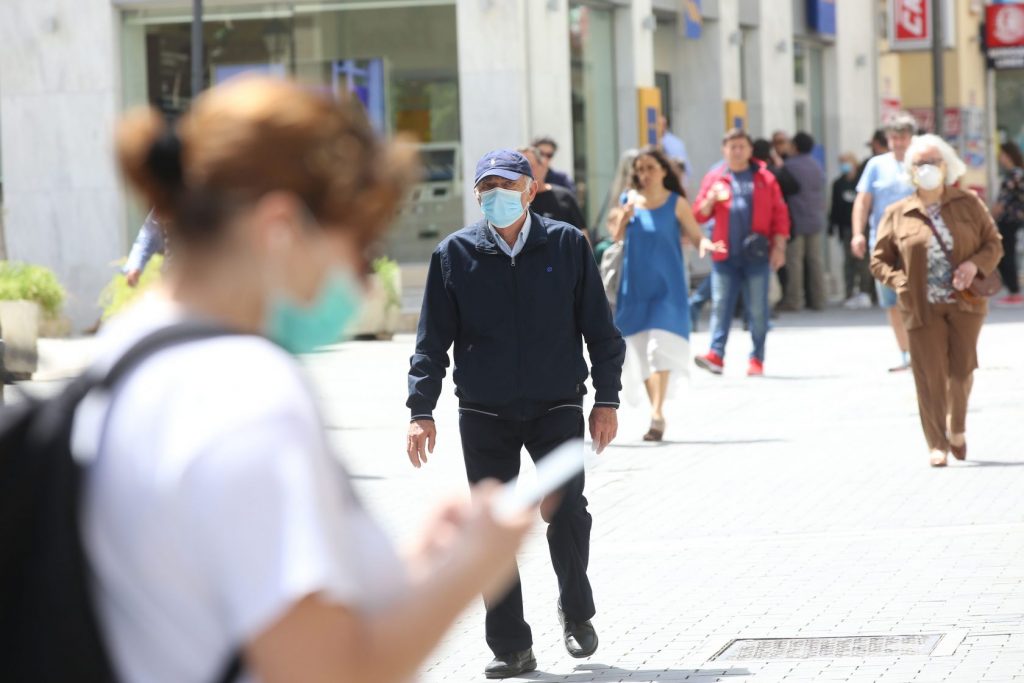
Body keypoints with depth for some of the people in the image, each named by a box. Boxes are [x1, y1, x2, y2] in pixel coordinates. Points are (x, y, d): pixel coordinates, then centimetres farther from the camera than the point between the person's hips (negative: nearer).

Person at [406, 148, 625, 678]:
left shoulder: (567, 245, 1)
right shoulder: (455, 254, 2)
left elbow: (599, 328, 5)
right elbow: (432, 340, 5)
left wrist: (607, 400, 1)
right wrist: (421, 411, -2)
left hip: (557, 406, -1)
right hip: (484, 415, 1)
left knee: (566, 510, -14)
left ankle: (576, 611, 13)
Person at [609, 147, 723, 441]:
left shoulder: (676, 203, -3)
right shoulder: (631, 200, 6)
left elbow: (695, 234, -2)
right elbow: (617, 238, 10)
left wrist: (705, 243, -24)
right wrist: (624, 218, -9)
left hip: (667, 284, -4)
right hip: (635, 284, 4)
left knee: (660, 345, -16)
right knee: (640, 349, 6)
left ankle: (657, 413, -21)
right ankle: (655, 412, 16)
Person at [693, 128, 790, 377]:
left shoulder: (765, 179, 7)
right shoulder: (714, 178, 10)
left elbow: (780, 215, 5)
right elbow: (700, 215, 9)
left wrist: (779, 247, -2)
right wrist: (711, 200, -11)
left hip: (756, 255, -1)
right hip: (724, 256, 1)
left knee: (758, 309, 2)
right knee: (720, 305, -6)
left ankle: (757, 359, 7)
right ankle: (716, 354, -12)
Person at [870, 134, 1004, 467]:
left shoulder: (969, 204, 4)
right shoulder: (897, 215, 2)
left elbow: (994, 243, 8)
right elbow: (879, 261, 7)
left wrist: (975, 264, -12)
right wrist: (903, 283, -11)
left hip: (964, 302, 1)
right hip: (922, 308, -1)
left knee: (962, 368, -2)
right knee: (931, 376, -1)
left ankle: (957, 428, 25)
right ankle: (937, 443, 11)